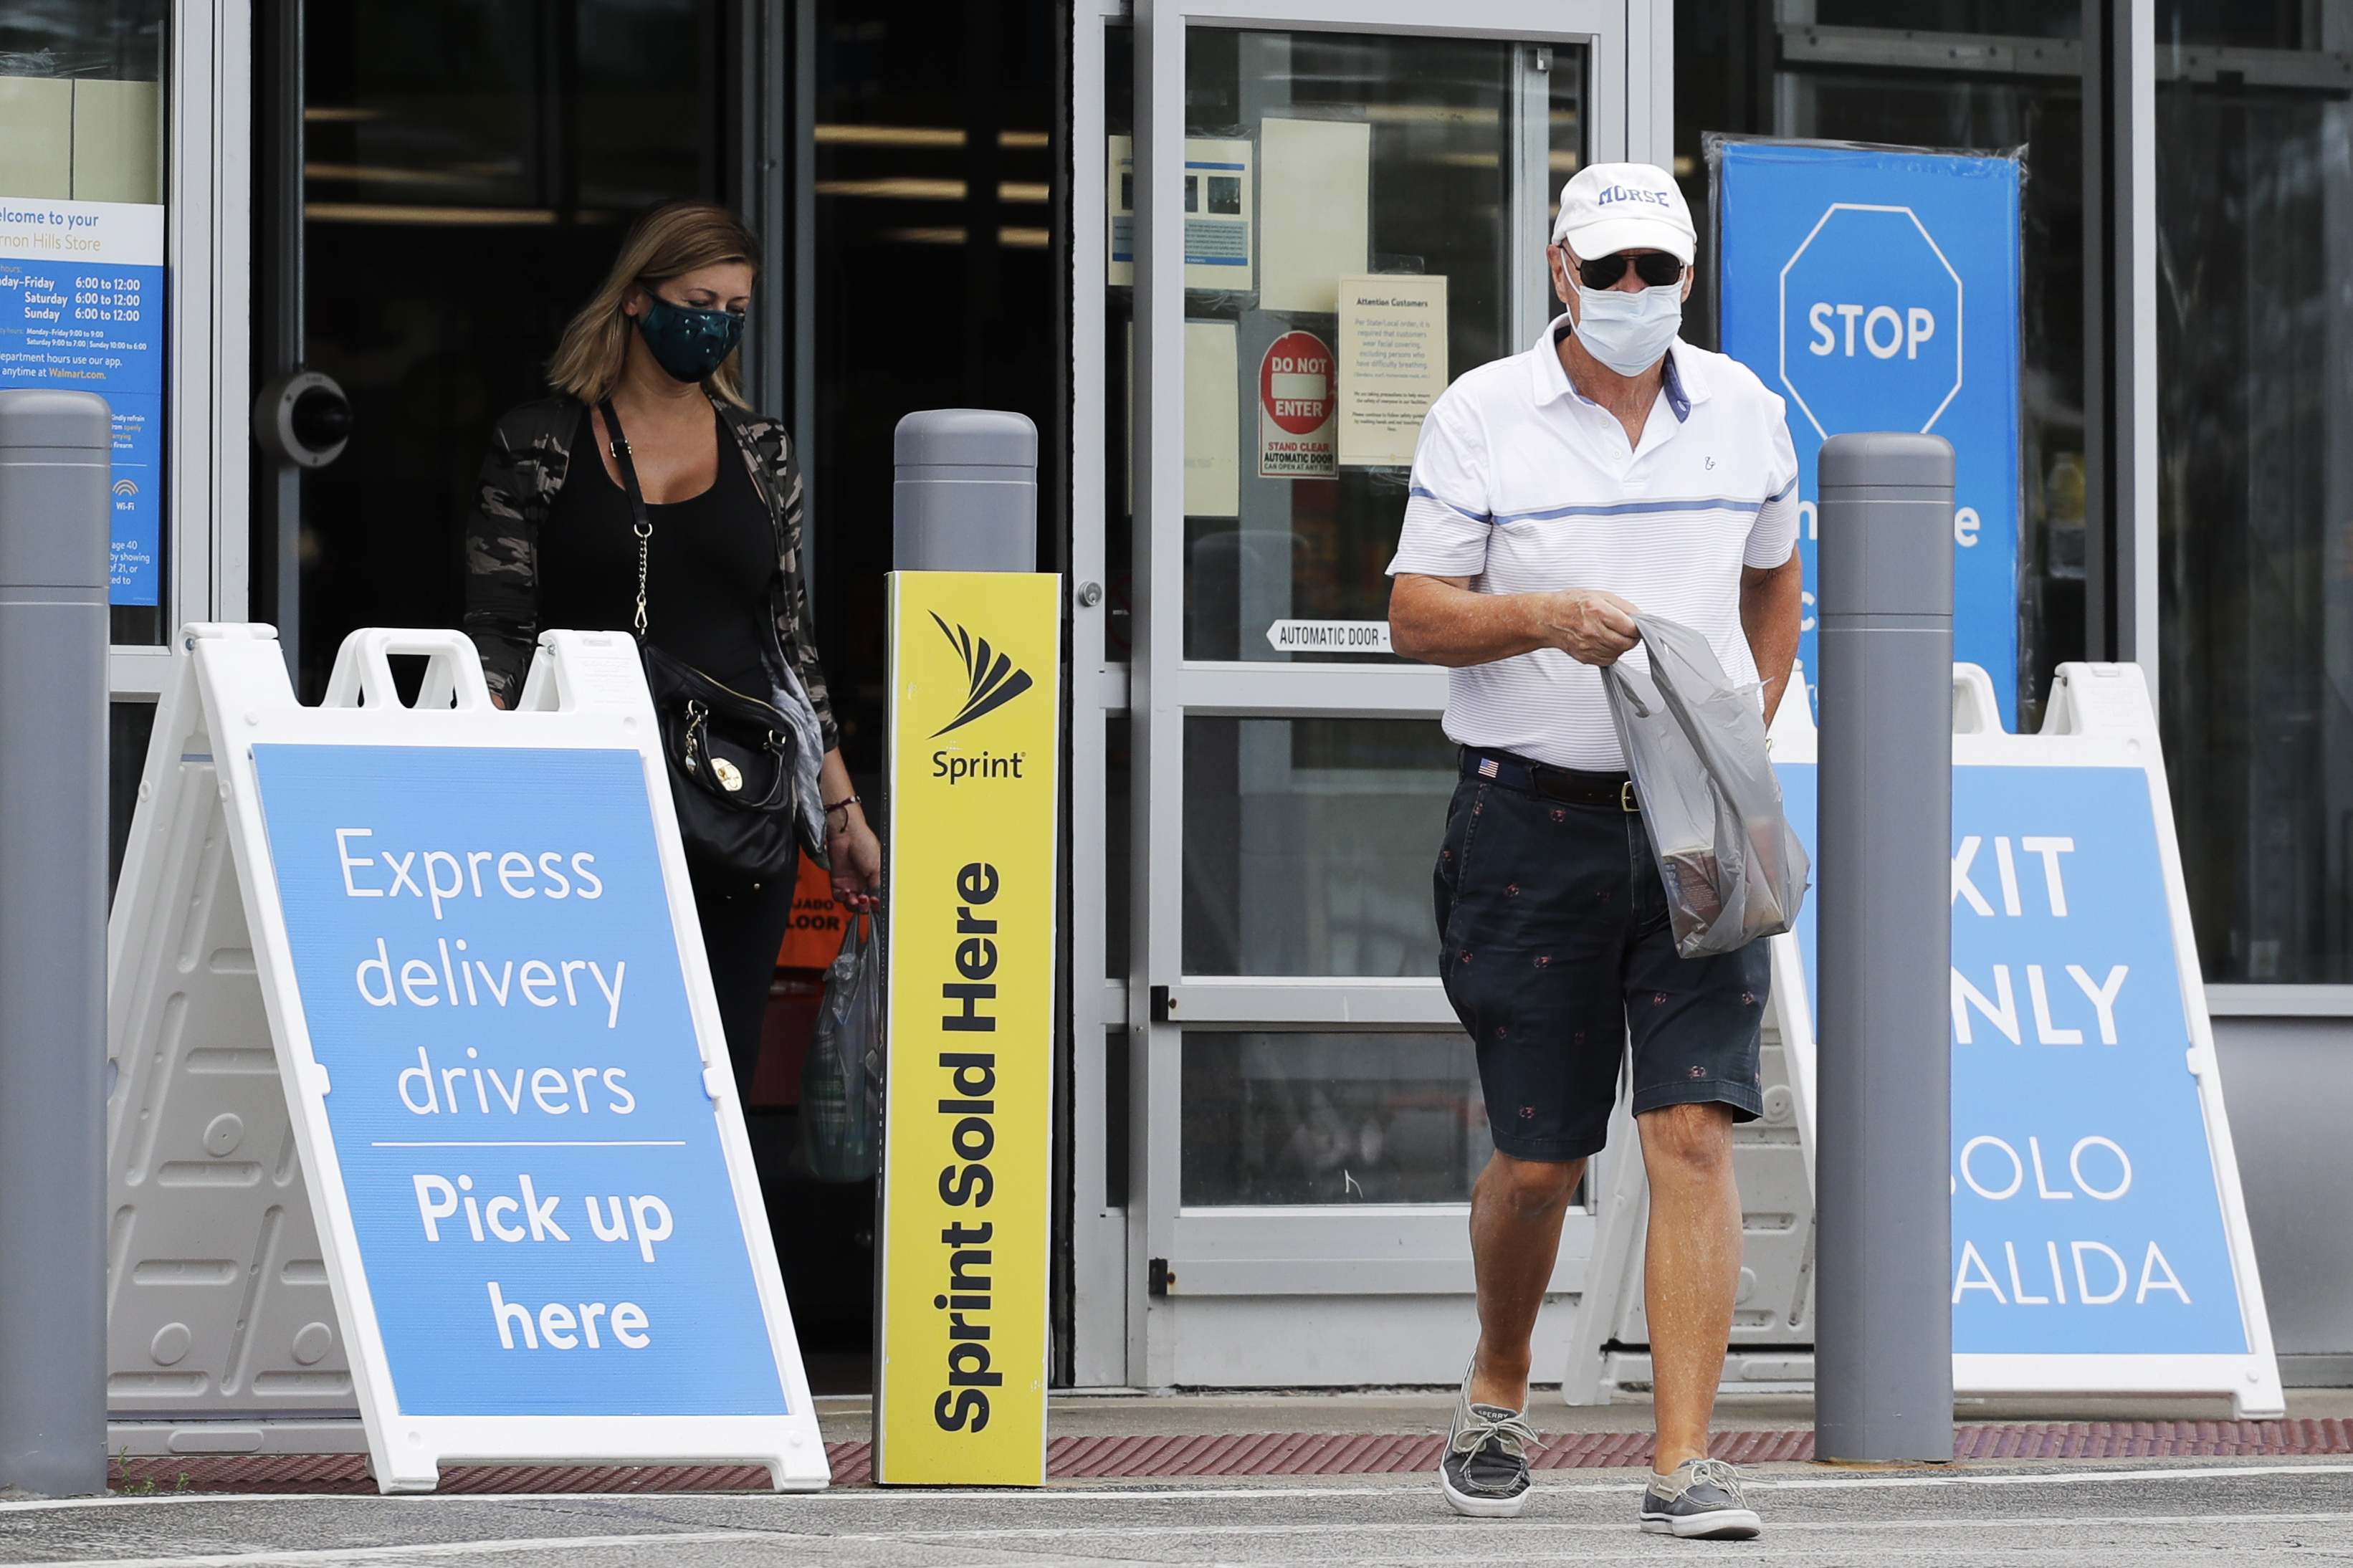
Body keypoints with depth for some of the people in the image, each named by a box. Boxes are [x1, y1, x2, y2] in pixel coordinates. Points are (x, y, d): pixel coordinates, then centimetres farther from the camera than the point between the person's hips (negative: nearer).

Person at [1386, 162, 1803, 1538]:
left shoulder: (1743, 413, 8)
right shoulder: (1482, 416, -1)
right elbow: (1417, 612, -1)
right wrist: (1548, 618, -19)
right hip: (1535, 819, -1)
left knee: (1695, 1132, -11)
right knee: (1537, 1161, 4)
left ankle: (1687, 1462, -12)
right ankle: (1499, 1394, 32)